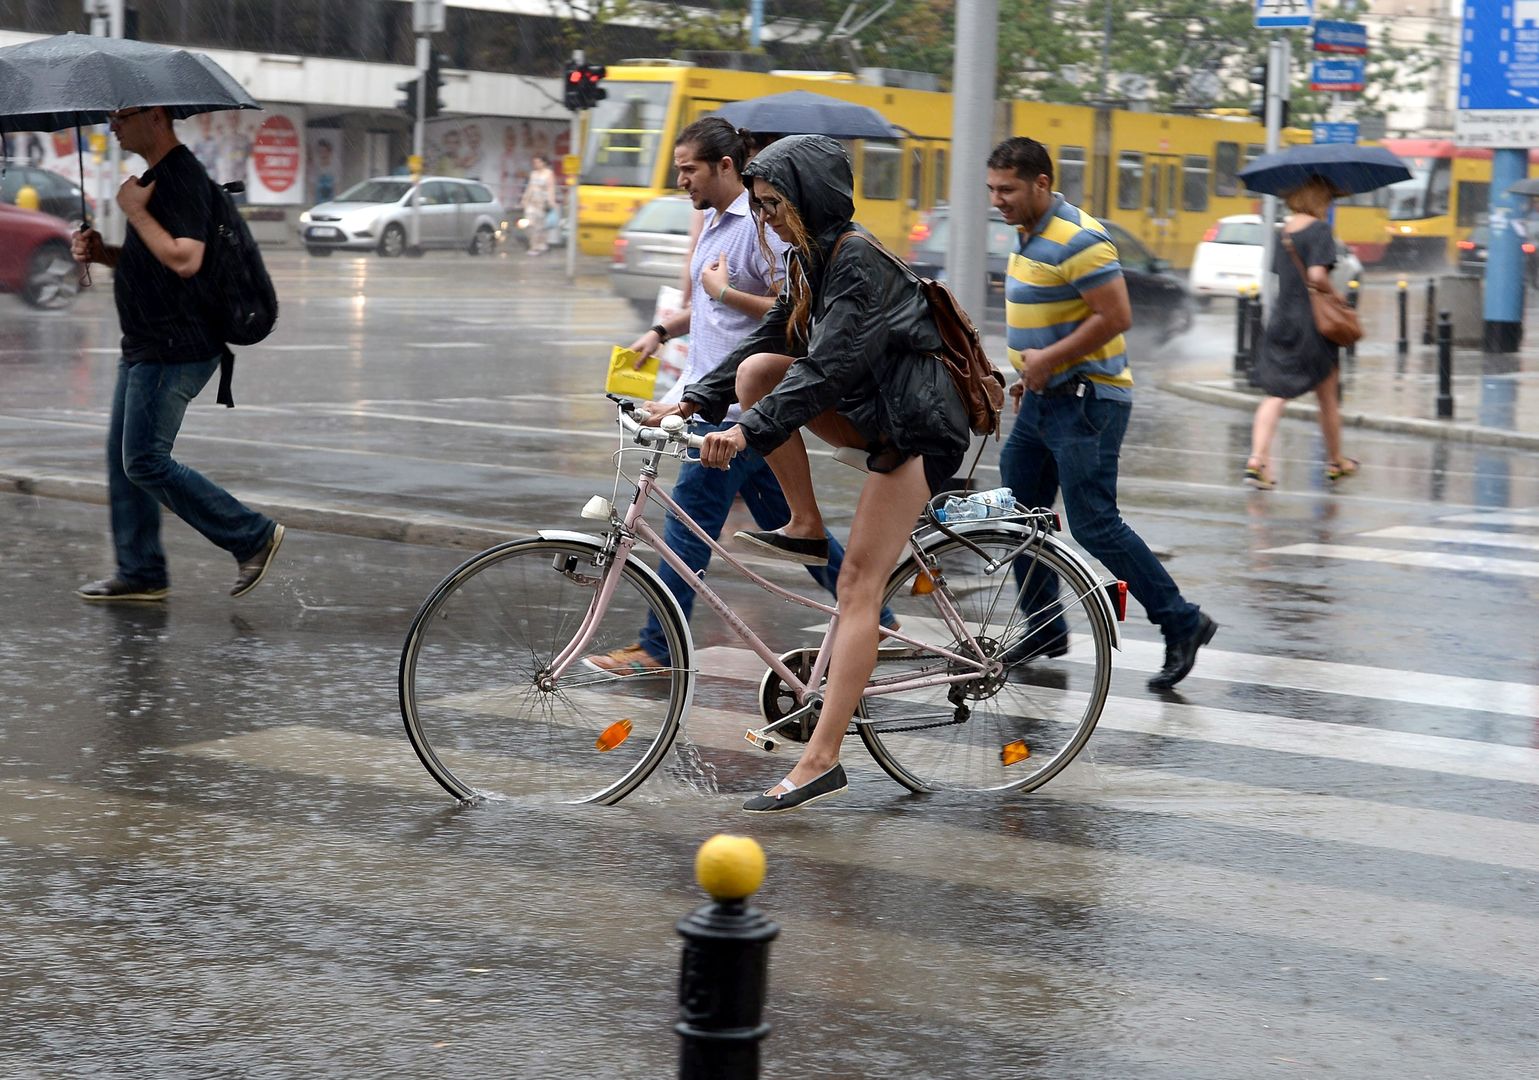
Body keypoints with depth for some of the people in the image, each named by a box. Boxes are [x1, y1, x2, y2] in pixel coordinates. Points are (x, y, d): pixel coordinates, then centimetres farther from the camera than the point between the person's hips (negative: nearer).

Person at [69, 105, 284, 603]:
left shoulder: (182, 178, -17)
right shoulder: (154, 176, 17)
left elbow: (184, 259, -28)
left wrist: (136, 212, -18)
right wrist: (103, 252, 7)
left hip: (174, 351, -11)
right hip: (147, 347, 11)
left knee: (146, 463, -8)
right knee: (123, 459, 11)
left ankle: (253, 537, 0)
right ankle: (140, 572, 18)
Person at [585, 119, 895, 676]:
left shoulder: (762, 224, -15)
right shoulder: (713, 221, 16)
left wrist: (724, 292, -20)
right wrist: (661, 330, 12)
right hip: (714, 393, 10)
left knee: (690, 519, -7)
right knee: (782, 516, 14)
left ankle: (658, 650, -1)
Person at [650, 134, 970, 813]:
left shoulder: (860, 261, -21)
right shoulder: (809, 259, 9)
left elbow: (828, 366, -30)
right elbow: (768, 340, 11)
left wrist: (748, 431, -37)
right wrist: (692, 403, 3)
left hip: (915, 426, -9)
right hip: (867, 413, 9)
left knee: (857, 586, -13)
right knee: (757, 370, -10)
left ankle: (821, 762, -15)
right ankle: (805, 527, -1)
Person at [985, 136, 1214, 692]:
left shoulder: (1077, 240, -19)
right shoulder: (1029, 236, 13)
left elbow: (1115, 316, -23)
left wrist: (1048, 359, -19)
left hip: (1085, 400, -10)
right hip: (1044, 398, 10)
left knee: (1094, 526, -10)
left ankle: (1181, 622, -1)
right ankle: (1045, 629, 24)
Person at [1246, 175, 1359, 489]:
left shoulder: (1285, 230, 9)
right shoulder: (1320, 230, -12)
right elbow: (1317, 275, -23)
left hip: (1280, 321, 5)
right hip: (1311, 325, -5)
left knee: (1275, 394, 1)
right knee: (1328, 396, 12)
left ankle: (1257, 458, -18)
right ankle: (1335, 462, 27)